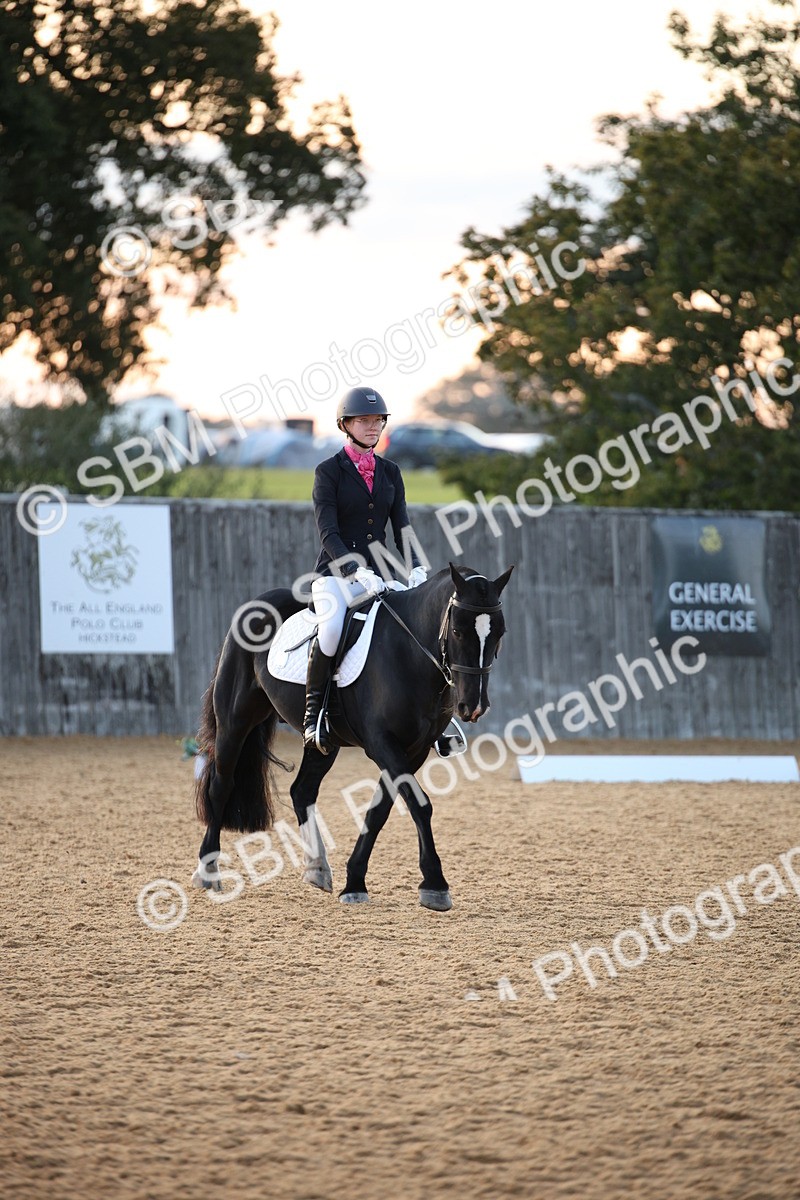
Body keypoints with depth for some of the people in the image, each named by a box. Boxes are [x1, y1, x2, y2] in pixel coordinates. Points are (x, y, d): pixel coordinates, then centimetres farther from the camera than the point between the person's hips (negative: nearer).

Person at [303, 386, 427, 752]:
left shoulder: (390, 472, 13)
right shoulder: (329, 471, -2)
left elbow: (402, 528, 9)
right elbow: (328, 532, -11)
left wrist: (416, 568, -9)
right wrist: (358, 571, -25)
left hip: (377, 575, 5)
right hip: (336, 574, -5)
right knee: (332, 628, -34)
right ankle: (313, 713, -22)